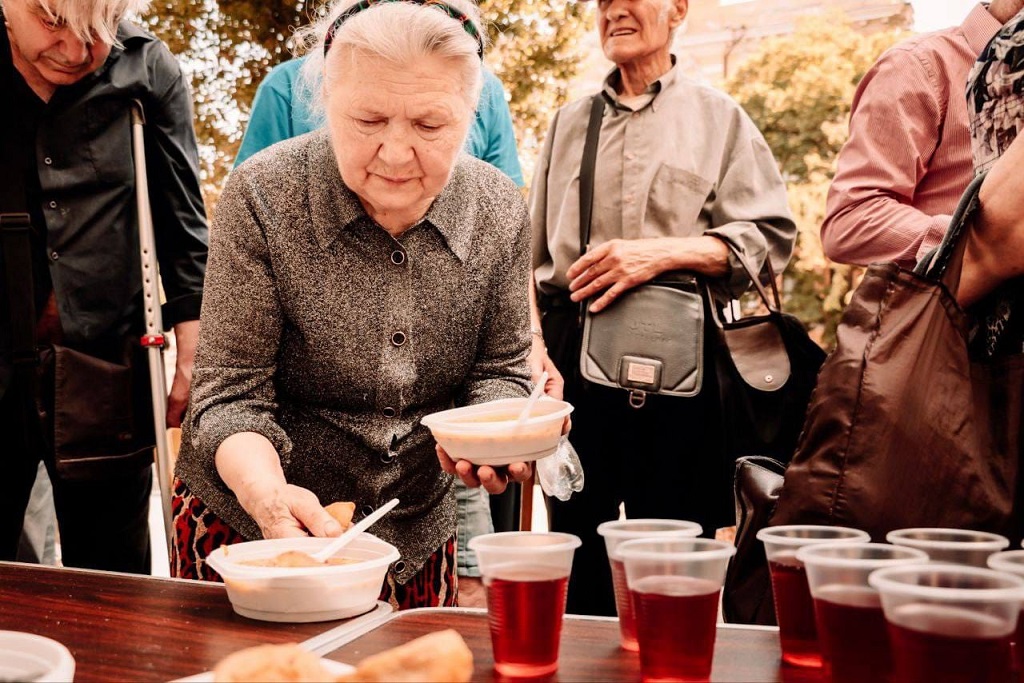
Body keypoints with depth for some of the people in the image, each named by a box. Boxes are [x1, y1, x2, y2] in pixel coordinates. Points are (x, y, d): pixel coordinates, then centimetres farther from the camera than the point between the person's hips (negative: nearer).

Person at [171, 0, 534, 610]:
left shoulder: (499, 210, -11)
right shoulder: (263, 195, -20)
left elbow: (498, 371, -1)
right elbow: (232, 393, -18)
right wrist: (269, 494, -37)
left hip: (416, 528, 3)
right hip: (248, 520, -2)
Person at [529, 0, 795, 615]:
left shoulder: (718, 116, 8)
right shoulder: (570, 123, 17)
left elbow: (772, 235, -1)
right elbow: (533, 250, 17)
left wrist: (662, 251, -13)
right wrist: (534, 344, 4)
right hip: (574, 350, 3)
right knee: (578, 531, 9)